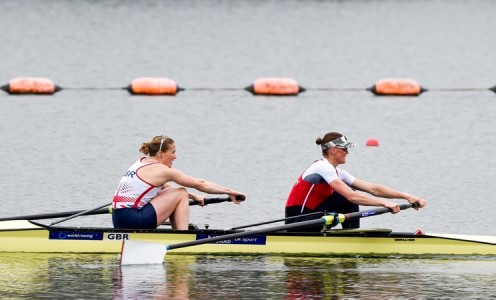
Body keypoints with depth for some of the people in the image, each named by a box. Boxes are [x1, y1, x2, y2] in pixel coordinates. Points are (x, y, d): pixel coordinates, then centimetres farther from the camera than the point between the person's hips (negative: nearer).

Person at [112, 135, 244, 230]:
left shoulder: (142, 163, 18)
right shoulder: (162, 170, -7)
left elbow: (165, 187, 32)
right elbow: (200, 184, 0)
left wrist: (193, 196, 26)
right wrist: (229, 192, 8)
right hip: (133, 220, -9)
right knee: (181, 194, 0)